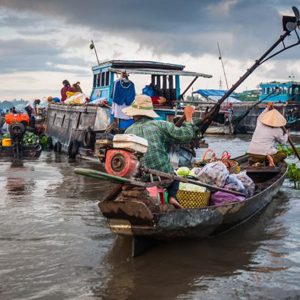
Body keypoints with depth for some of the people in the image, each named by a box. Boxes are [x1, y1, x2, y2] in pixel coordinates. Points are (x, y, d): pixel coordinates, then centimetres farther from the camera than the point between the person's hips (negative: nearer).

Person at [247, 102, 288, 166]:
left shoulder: (259, 124, 8)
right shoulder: (277, 130, -2)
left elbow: (259, 117, 34)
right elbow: (283, 141, 15)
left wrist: (268, 108, 39)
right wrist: (285, 134, 35)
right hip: (264, 153, -3)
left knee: (252, 163, 34)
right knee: (282, 154, 19)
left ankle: (257, 164, -1)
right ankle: (273, 159, -9)